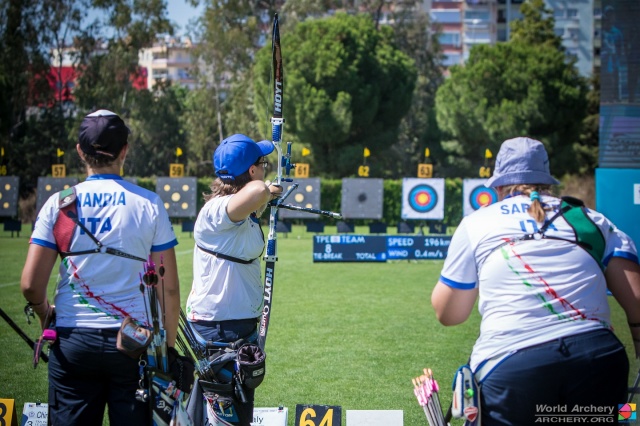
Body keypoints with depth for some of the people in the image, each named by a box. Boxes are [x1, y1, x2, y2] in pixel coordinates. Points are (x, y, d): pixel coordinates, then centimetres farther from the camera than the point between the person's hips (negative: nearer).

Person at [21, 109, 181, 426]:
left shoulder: (58, 204, -1)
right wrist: (169, 345, 8)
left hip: (72, 343, 1)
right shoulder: (149, 205, -2)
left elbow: (31, 285, -4)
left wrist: (46, 314, 17)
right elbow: (168, 288, -2)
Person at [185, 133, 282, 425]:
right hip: (216, 328, -10)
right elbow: (256, 191, -41)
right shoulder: (217, 211, -21)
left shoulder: (244, 214, 8)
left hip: (243, 324, 10)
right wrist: (267, 190, -20)